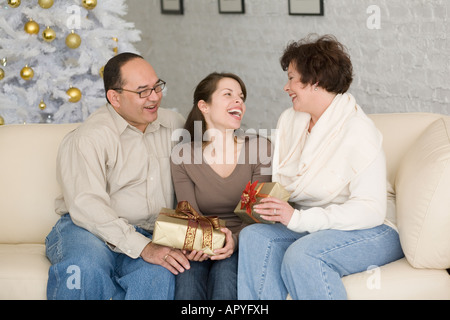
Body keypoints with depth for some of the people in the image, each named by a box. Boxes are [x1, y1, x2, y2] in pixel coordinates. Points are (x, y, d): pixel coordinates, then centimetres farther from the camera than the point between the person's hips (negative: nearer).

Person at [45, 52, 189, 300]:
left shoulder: (173, 124, 13)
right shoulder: (88, 138, -9)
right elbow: (86, 206, -21)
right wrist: (143, 248, -30)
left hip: (150, 235, 4)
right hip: (86, 229, -4)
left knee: (159, 273, -33)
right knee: (86, 268, -40)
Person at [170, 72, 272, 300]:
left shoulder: (259, 148, 0)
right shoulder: (182, 157, 1)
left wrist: (235, 240, -25)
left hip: (243, 244, 0)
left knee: (225, 271, -31)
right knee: (188, 279, -30)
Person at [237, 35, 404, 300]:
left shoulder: (358, 131, -15)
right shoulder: (289, 120, 10)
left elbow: (371, 209, -23)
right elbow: (281, 182, 15)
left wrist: (298, 218, -28)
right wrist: (267, 201, -10)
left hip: (371, 231, -7)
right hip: (308, 226, 7)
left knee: (301, 254, -34)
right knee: (254, 237, -22)